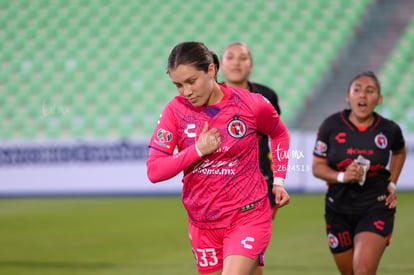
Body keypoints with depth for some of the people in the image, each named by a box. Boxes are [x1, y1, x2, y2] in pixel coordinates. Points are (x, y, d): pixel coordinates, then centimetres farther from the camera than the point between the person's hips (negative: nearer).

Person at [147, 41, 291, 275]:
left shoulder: (252, 105, -9)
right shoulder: (175, 110, -6)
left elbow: (279, 134, 14)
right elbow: (154, 171, -10)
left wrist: (279, 181, 7)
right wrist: (197, 150, -18)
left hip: (248, 217, -3)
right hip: (202, 223, 3)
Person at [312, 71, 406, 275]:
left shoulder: (389, 130, -5)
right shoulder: (331, 126, -8)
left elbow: (399, 152, 19)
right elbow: (317, 166, -3)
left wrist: (392, 183, 7)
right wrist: (341, 176, -21)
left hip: (377, 209, -2)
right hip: (339, 210, 2)